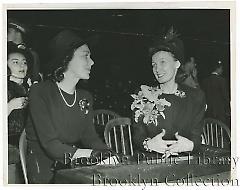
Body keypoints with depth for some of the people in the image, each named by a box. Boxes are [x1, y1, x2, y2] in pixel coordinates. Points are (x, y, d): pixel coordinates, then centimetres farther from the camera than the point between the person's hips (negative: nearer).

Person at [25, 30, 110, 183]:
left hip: (73, 167, 6)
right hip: (44, 168, -6)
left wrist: (107, 154, -19)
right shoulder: (41, 92, -10)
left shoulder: (86, 97, 12)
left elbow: (89, 136, 2)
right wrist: (87, 154, -31)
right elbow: (49, 143, -19)